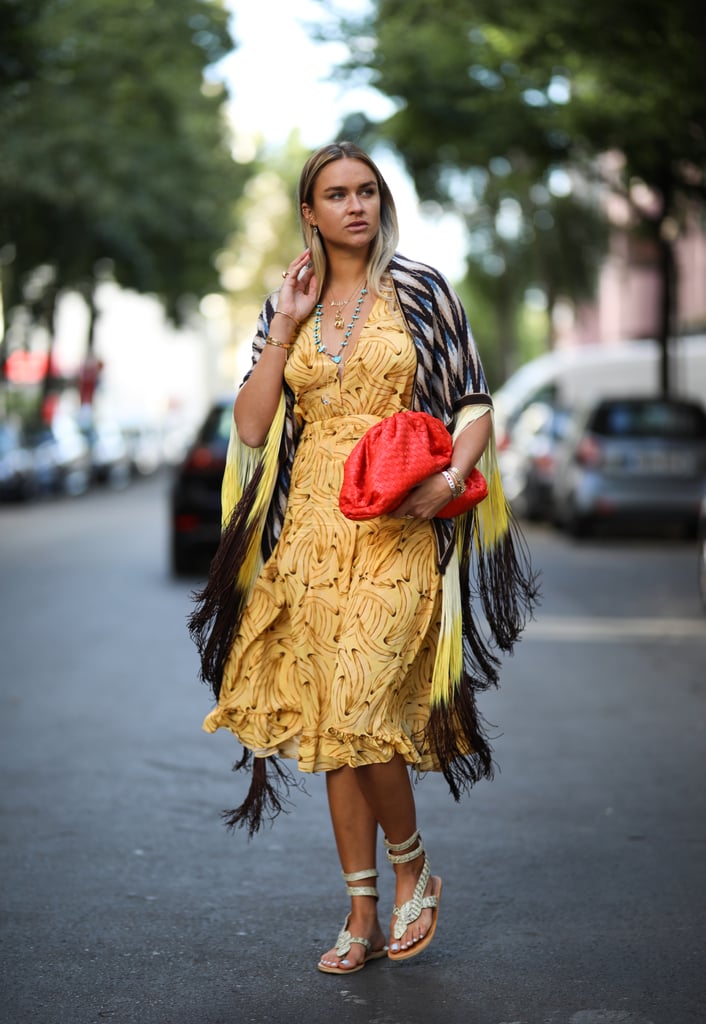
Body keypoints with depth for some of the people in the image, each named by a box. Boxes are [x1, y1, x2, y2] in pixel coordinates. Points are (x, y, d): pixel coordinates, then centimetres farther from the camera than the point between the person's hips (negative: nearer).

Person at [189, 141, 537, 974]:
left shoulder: (420, 291, 4)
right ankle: (363, 918, 15)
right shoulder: (287, 306, 12)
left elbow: (475, 405, 2)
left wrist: (447, 479, -16)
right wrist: (286, 327, -2)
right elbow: (250, 426, 3)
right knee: (332, 725, 5)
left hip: (397, 529, -4)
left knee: (359, 712, -15)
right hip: (313, 528, 4)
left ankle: (414, 868, 12)